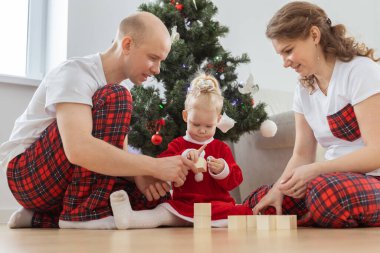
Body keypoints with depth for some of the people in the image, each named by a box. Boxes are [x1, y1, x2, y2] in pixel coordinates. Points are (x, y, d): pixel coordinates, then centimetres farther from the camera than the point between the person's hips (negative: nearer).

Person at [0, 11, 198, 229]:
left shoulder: (114, 90, 9)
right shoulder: (75, 73, -19)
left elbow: (120, 153, 4)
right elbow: (78, 149, -37)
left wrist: (141, 176, -19)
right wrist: (154, 166, -35)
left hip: (69, 183, 9)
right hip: (26, 172, -9)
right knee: (114, 99, -24)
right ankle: (82, 210, -23)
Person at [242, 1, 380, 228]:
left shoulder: (359, 71, -10)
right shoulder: (304, 90, 11)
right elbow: (302, 156, 9)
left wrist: (315, 170, -22)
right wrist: (278, 189, -8)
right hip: (336, 178, 7)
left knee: (327, 189, -38)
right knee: (257, 204, -5)